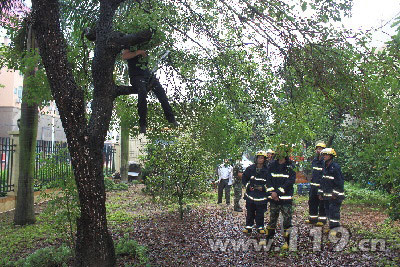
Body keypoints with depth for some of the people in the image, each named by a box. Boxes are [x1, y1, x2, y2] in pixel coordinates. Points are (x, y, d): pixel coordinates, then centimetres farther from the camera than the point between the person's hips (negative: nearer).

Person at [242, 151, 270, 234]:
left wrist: (263, 188, -10)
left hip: (261, 195, -1)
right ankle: (248, 226, 19)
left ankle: (260, 227, 18)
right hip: (250, 194, 1)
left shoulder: (267, 170, -2)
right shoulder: (250, 168, 2)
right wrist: (248, 186, -4)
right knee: (250, 212, 8)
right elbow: (244, 179, 10)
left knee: (260, 212, 4)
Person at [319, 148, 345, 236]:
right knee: (328, 211, 13)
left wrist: (335, 193, -17)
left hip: (335, 195, -8)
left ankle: (335, 228, -2)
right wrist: (321, 193, 16)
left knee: (334, 210, -8)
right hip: (327, 195, 8)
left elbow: (339, 181, -15)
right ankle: (331, 226, 23)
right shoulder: (325, 167, 12)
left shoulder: (335, 167, -14)